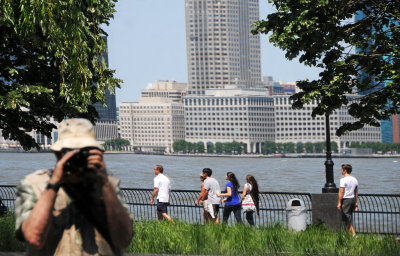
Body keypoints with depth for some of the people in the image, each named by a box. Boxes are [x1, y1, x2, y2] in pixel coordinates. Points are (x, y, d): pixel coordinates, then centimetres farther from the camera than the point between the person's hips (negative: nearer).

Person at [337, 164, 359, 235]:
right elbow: (356, 192, 15)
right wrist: (356, 202, 20)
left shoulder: (343, 180, -11)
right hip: (353, 199, 7)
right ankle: (349, 232, 14)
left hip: (346, 200, -7)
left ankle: (353, 234, -9)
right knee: (349, 217, 14)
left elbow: (341, 192, -14)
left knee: (347, 217, -5)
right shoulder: (355, 180, 11)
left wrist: (339, 203, -12)